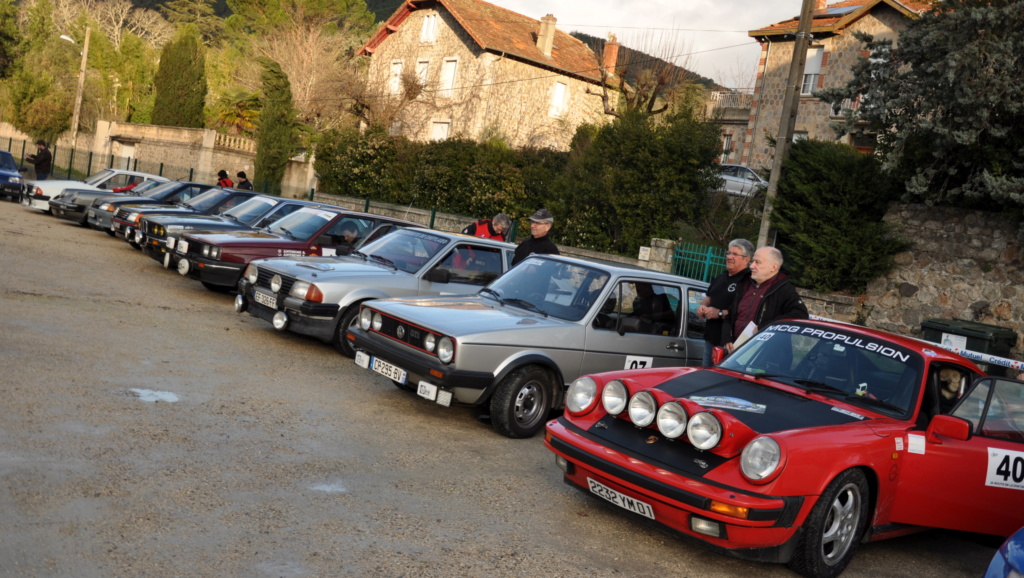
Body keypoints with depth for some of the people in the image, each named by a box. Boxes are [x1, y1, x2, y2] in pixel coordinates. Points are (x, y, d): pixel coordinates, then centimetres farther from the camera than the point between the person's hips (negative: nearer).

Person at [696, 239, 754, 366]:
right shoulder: (722, 277, 17)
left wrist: (721, 313, -22)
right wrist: (702, 306, 3)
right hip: (711, 338, 9)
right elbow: (709, 298, 27)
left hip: (730, 341, -9)